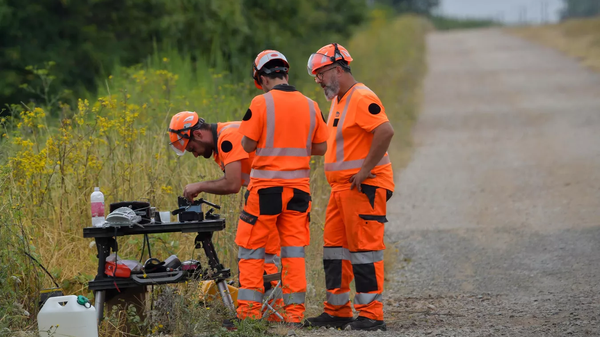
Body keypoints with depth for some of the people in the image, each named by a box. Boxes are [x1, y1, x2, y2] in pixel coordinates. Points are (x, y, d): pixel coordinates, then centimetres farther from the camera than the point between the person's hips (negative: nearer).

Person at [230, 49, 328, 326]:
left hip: (267, 185, -4)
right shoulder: (310, 106, 5)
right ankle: (294, 312, 7)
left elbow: (248, 145, -7)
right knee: (294, 251, 8)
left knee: (252, 250, 3)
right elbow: (320, 148, 10)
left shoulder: (261, 103, -9)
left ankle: (249, 311, 0)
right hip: (299, 186, 4)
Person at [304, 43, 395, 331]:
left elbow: (385, 131, -26)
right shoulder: (338, 100, 18)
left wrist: (366, 169, -23)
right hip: (341, 188, 10)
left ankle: (371, 315, -5)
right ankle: (337, 311, 19)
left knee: (364, 248, -8)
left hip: (364, 188, -10)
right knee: (335, 248, 12)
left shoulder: (361, 98, -15)